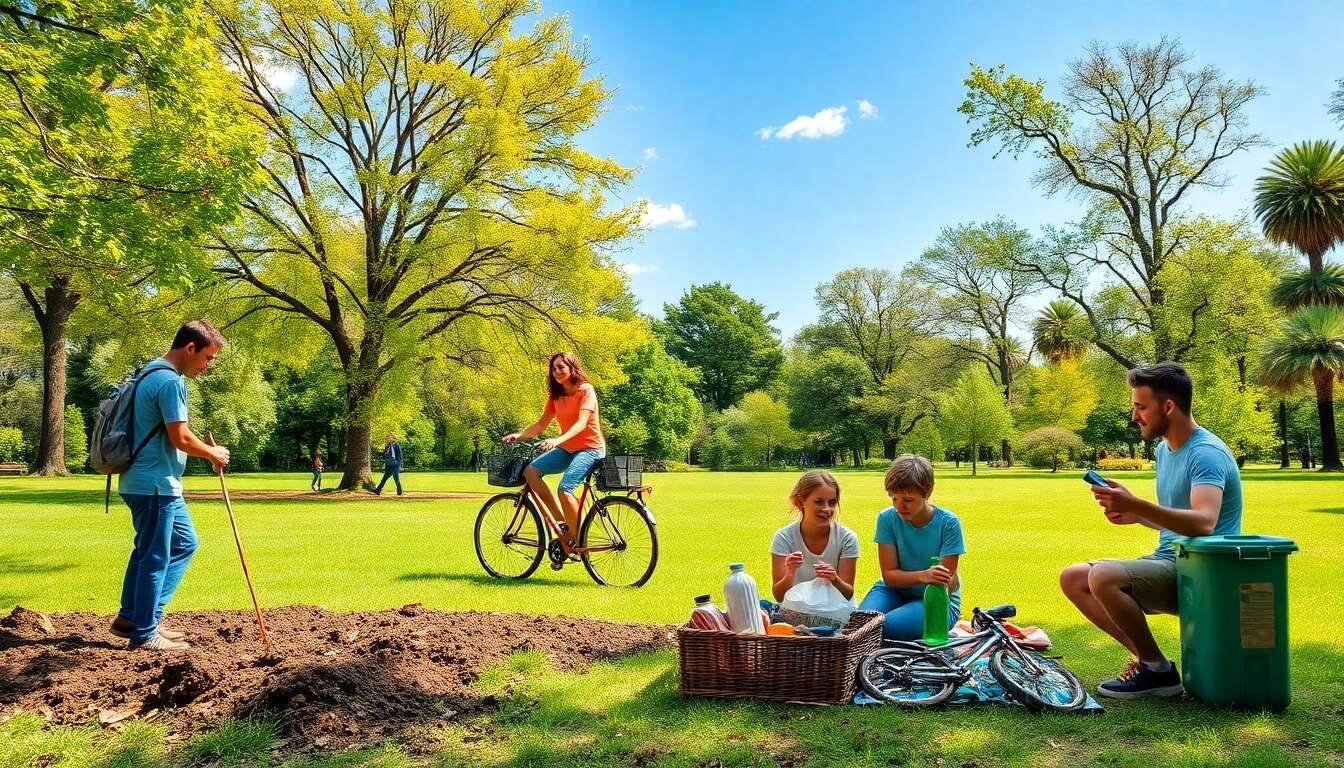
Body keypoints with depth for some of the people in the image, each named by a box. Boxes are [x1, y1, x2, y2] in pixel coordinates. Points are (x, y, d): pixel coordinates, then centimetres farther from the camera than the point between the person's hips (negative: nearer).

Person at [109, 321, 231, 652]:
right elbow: (181, 438, -21)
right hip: (155, 485, -10)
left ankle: (133, 617, 21)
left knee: (183, 543, 17)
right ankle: (144, 634, 10)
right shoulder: (170, 381, -17)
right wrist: (213, 453, -4)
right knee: (155, 557, -1)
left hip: (159, 484, 10)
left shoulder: (152, 374, 16)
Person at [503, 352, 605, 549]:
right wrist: (519, 435, -10)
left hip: (590, 448, -7)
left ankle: (578, 540, -11)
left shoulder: (585, 390, -12)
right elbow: (541, 424, 8)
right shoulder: (555, 396, 9)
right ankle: (562, 521, -8)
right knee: (531, 471, -15)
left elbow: (581, 423, -25)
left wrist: (557, 440, -40)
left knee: (564, 489, -28)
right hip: (567, 449, 7)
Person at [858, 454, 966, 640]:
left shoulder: (948, 523, -16)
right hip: (896, 590, 2)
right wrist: (923, 576, -33)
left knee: (889, 626, -32)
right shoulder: (887, 518, -11)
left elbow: (947, 584, -13)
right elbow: (889, 575, -13)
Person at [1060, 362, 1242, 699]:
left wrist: (1136, 504, -40)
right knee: (1072, 578, 1)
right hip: (1167, 559, 10)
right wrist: (1135, 515, 4)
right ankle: (1146, 658, 0)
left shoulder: (1206, 453, -17)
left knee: (1103, 577, -31)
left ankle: (1159, 671, -11)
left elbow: (1203, 523, -34)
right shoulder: (1164, 449, 12)